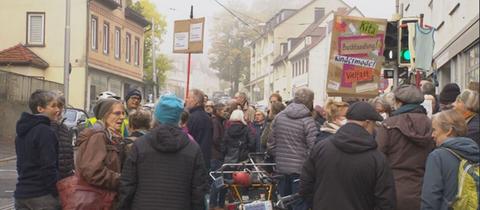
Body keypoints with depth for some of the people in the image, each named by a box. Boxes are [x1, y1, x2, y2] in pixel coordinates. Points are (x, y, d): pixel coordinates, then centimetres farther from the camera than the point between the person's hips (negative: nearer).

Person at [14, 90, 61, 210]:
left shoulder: (22, 132, 13)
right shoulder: (45, 132, -15)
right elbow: (48, 167, -19)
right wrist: (57, 194, -14)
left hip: (21, 193, 9)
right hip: (42, 195, -8)